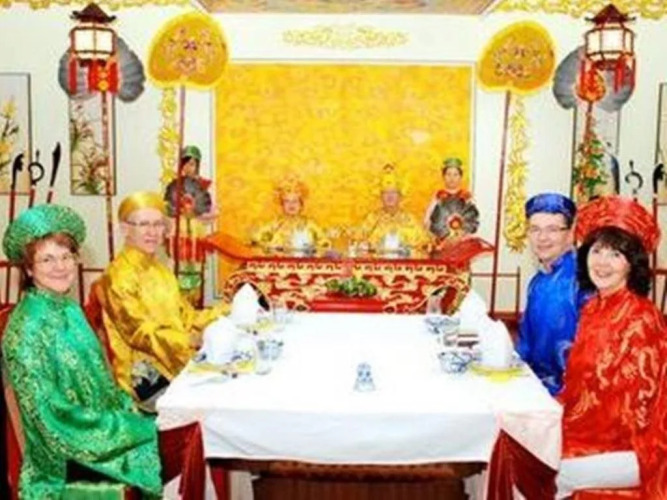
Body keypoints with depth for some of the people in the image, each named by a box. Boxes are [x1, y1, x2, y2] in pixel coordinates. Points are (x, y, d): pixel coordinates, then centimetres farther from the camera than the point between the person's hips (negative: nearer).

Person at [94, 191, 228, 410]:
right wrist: (194, 340, -31)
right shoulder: (118, 276, -10)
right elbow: (140, 334, -18)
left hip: (178, 361, 8)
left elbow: (185, 316, 18)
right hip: (145, 375, -8)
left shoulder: (159, 269, 15)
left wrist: (225, 312, 3)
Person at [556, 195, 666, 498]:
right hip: (590, 430, 7)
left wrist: (560, 425, -16)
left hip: (625, 447, -7)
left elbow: (632, 408, -17)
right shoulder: (593, 307, 6)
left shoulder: (640, 317, -16)